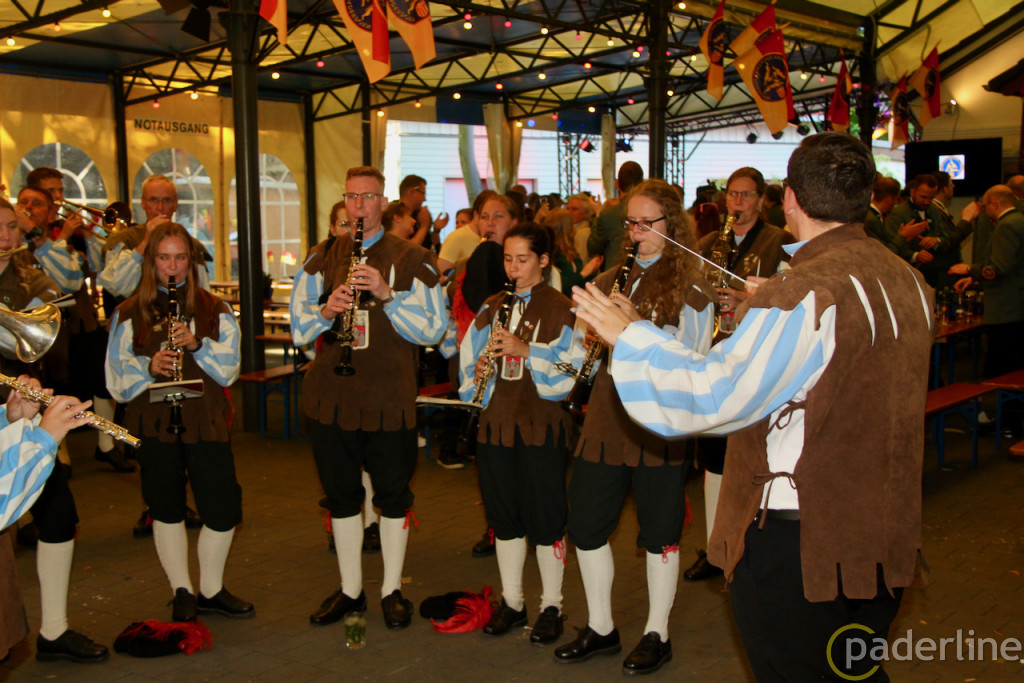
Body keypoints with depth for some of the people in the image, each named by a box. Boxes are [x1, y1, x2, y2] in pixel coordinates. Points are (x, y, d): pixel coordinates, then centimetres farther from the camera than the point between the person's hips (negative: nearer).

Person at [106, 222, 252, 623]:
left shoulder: (213, 310, 8)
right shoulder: (129, 314, 5)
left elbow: (229, 369, 1)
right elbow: (117, 379, -1)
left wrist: (197, 344, -14)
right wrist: (149, 367, -19)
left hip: (206, 420, 1)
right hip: (154, 421, 0)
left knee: (223, 510, -1)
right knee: (166, 510, 8)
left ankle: (211, 591, 20)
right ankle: (182, 593, 25)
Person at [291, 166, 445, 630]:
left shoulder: (411, 259, 0)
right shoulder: (322, 257, 10)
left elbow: (432, 330, -7)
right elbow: (298, 327, 7)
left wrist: (387, 294, -19)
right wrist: (326, 310, -14)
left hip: (390, 399, -3)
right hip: (331, 397, 3)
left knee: (393, 496, 7)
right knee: (341, 496, 12)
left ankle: (392, 590, 23)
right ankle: (350, 590, 27)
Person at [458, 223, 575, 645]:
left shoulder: (559, 309, -4)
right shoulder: (492, 307, 12)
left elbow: (566, 371, -11)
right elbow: (469, 355, 12)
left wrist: (526, 350, -22)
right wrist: (479, 370, -9)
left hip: (541, 424, -5)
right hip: (496, 421, 5)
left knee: (544, 518, 2)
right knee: (504, 515, 12)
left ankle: (551, 606, 18)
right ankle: (511, 601, 27)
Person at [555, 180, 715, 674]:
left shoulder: (689, 286, -2)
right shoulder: (608, 281, 14)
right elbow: (579, 353, 14)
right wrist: (587, 342, -9)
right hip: (605, 423, 5)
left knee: (658, 533, 5)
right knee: (586, 526, 8)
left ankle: (657, 635, 23)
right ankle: (601, 628, 26)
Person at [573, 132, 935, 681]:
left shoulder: (806, 293, -22)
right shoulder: (909, 281, 4)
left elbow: (715, 396, -25)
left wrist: (627, 336, -15)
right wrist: (763, 312, 26)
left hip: (797, 540, -8)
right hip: (886, 534, 8)